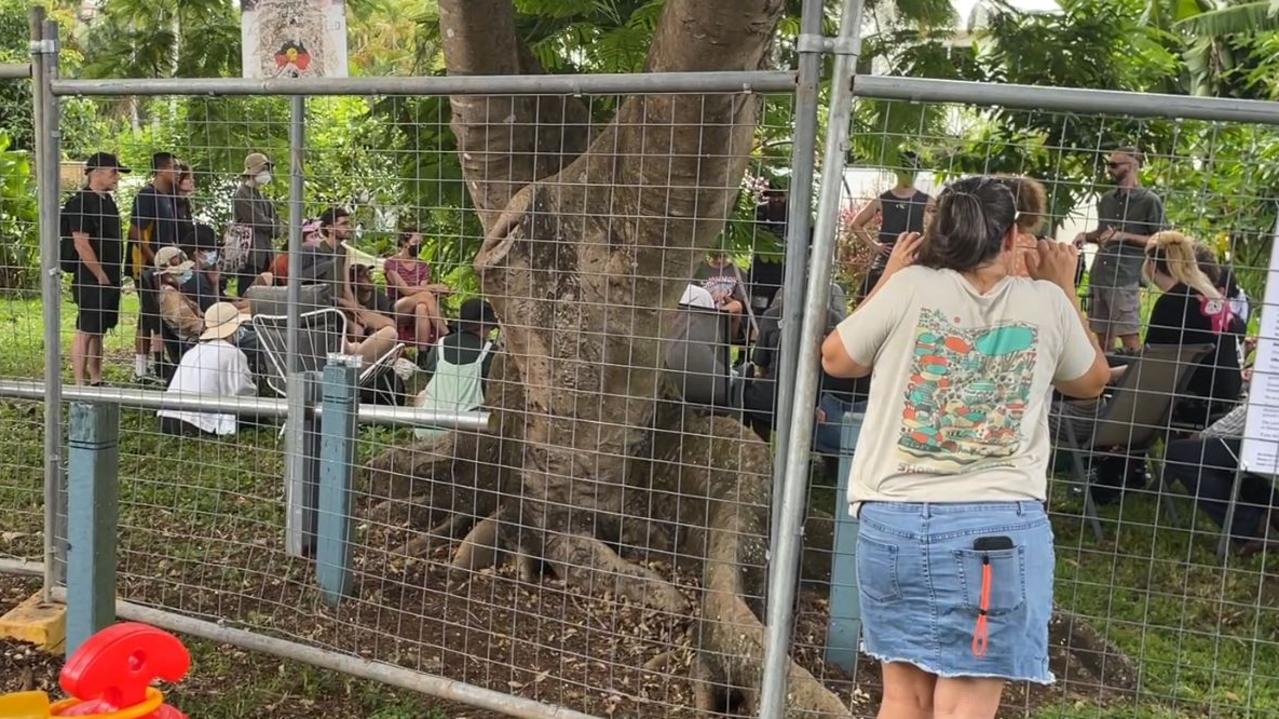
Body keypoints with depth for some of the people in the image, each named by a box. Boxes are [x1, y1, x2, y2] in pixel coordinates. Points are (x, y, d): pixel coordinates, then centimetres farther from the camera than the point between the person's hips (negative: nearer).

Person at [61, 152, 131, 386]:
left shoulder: (107, 200, 15)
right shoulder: (81, 202, -13)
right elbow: (81, 244, -19)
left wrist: (115, 275, 16)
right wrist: (101, 276, -15)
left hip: (110, 279, 9)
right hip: (91, 280, -9)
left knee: (99, 331, 13)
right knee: (85, 331, -5)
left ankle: (96, 381, 21)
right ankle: (80, 385, 0)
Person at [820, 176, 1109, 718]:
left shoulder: (911, 287, -3)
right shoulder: (1046, 303, 1)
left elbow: (836, 359, 11)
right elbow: (1092, 381, 21)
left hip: (896, 521, 1)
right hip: (1000, 527, 0)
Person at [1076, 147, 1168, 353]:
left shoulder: (1149, 201, -4)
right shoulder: (1106, 199, 14)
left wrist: (1124, 236, -15)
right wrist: (1086, 236, 5)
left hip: (1126, 279, -6)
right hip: (1098, 277, 6)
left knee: (1129, 337, -6)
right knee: (1102, 337, 10)